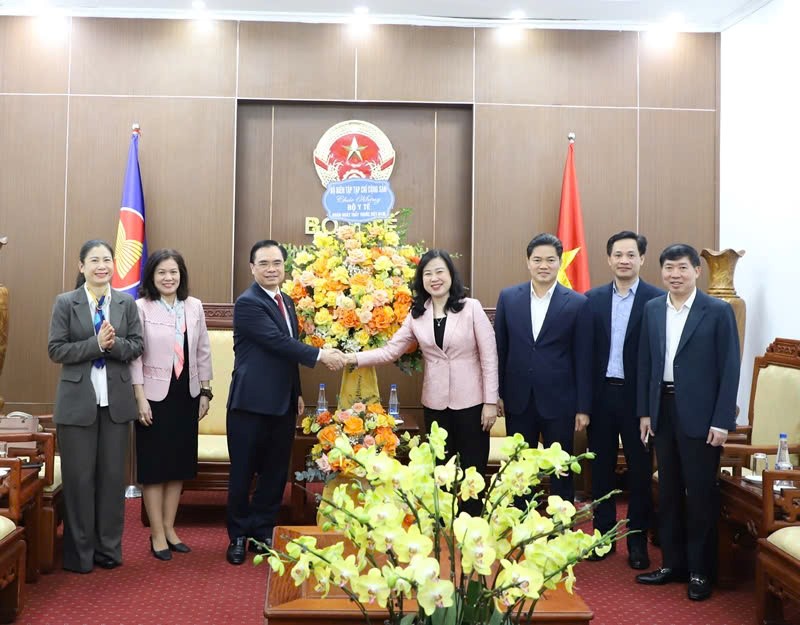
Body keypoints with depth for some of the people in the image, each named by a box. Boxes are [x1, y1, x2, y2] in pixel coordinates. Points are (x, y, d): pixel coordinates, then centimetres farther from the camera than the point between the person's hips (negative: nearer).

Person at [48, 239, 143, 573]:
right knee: (79, 477, 4)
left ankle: (109, 548, 20)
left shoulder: (127, 302, 5)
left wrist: (114, 343, -18)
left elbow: (137, 346, 2)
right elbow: (56, 349, -7)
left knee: (113, 475, 8)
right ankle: (79, 552, 15)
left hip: (116, 401, 2)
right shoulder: (65, 302, -1)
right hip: (77, 401, -2)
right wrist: (96, 343, -18)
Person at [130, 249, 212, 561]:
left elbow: (203, 352, 10)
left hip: (186, 395, 4)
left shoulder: (194, 307, 5)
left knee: (179, 464, 10)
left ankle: (169, 529, 22)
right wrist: (140, 398, -13)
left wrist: (205, 392, 8)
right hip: (155, 395, -4)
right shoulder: (141, 307, -8)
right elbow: (134, 355, -9)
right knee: (154, 466, 2)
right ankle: (157, 535, 12)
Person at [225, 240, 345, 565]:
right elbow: (278, 342, -21)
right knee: (243, 472, 5)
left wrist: (297, 393, 18)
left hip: (283, 403, 7)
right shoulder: (247, 302, -12)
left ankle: (262, 532, 25)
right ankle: (238, 536, 19)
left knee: (275, 472, 12)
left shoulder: (287, 302, 13)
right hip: (251, 403, -7)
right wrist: (320, 354, -20)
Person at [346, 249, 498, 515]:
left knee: (473, 470, 5)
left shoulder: (471, 307, -6)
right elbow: (391, 350, 1)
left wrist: (491, 401, -10)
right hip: (435, 404, 3)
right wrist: (354, 358, -13)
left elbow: (489, 356, -7)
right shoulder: (417, 315, 4)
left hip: (471, 402, -3)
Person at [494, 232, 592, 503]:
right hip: (518, 401, 2)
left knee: (561, 471, 10)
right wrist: (496, 393, 5)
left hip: (559, 402, -2)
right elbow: (499, 348, 6)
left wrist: (583, 407, -4)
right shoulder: (508, 297, 2)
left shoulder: (577, 303, -4)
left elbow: (583, 359, -4)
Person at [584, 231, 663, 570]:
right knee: (601, 467, 11)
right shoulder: (593, 298, 4)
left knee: (640, 469, 8)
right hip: (601, 393, 3)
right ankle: (604, 534, 25)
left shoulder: (657, 299, -5)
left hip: (638, 396, -3)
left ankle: (638, 540, 21)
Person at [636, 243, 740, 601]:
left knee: (700, 494, 3)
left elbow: (729, 369, -8)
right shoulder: (652, 309, 7)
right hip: (663, 410, 5)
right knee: (668, 491, 13)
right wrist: (644, 411, 6)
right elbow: (645, 363, 10)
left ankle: (700, 571, 17)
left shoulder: (718, 311, -6)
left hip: (700, 415, -4)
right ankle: (673, 563, 25)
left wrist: (722, 422, -12)